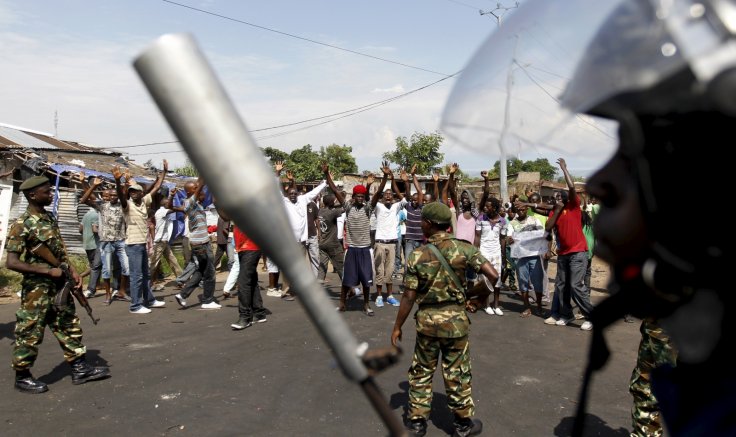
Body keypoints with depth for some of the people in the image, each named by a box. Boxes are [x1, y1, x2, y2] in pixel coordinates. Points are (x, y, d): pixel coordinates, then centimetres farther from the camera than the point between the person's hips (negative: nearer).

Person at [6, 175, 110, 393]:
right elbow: (12, 263, -19)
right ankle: (22, 377, 21)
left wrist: (72, 271, 4)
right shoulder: (22, 225, -16)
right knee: (30, 333, 5)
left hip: (59, 284, 8)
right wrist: (48, 271, -20)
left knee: (69, 327, 12)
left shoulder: (50, 218, 7)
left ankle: (79, 368, 20)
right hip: (37, 288, -8)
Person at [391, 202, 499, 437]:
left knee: (421, 372, 16)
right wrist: (474, 293, 5)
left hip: (426, 319, 0)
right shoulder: (464, 248, -8)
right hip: (455, 319, 0)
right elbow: (493, 275, -14)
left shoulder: (417, 255, -9)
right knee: (457, 373, 14)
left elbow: (409, 297, -8)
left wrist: (397, 327, 2)